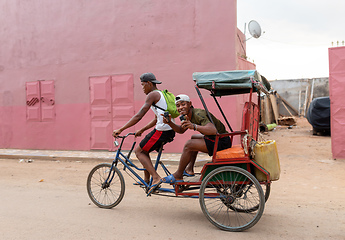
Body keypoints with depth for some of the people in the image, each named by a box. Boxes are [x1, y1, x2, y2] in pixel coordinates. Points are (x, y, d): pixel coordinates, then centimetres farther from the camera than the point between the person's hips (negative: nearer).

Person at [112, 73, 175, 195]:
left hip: (162, 131, -10)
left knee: (139, 151, 3)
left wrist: (120, 129, -13)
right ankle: (146, 179, 24)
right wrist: (141, 130, 27)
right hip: (170, 130, 10)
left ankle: (156, 178, -5)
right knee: (144, 150, 22)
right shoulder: (161, 94, 22)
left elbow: (138, 116, -15)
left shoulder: (152, 95, -8)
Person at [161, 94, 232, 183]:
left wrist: (194, 126, -46)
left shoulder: (198, 114, -22)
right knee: (193, 138, 27)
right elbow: (181, 130, 18)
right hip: (214, 139, 11)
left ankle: (178, 175, -3)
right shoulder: (189, 115, 8)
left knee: (189, 144, -18)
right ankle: (189, 169, 27)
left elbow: (213, 130, -36)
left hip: (222, 142, -11)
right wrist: (169, 123, 2)